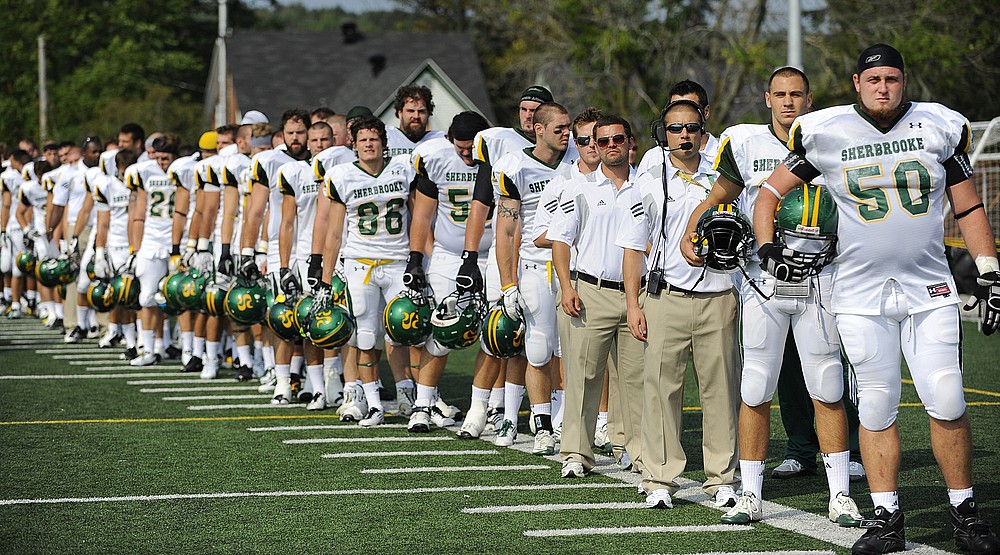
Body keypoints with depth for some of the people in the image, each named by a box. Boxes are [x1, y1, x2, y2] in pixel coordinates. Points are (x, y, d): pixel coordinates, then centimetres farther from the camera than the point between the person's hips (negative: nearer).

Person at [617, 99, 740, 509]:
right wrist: (633, 305, 1)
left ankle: (722, 477, 10)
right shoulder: (649, 185, 7)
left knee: (720, 388, 2)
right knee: (661, 387, -4)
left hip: (718, 299, 1)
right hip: (666, 300, -1)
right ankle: (660, 481, 1)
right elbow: (634, 249, 8)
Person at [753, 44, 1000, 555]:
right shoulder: (827, 135, 0)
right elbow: (771, 191, 9)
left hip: (930, 291, 0)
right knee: (877, 407, 1)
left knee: (947, 404, -5)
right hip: (861, 295, 0)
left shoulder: (938, 128, 3)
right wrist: (768, 250, -6)